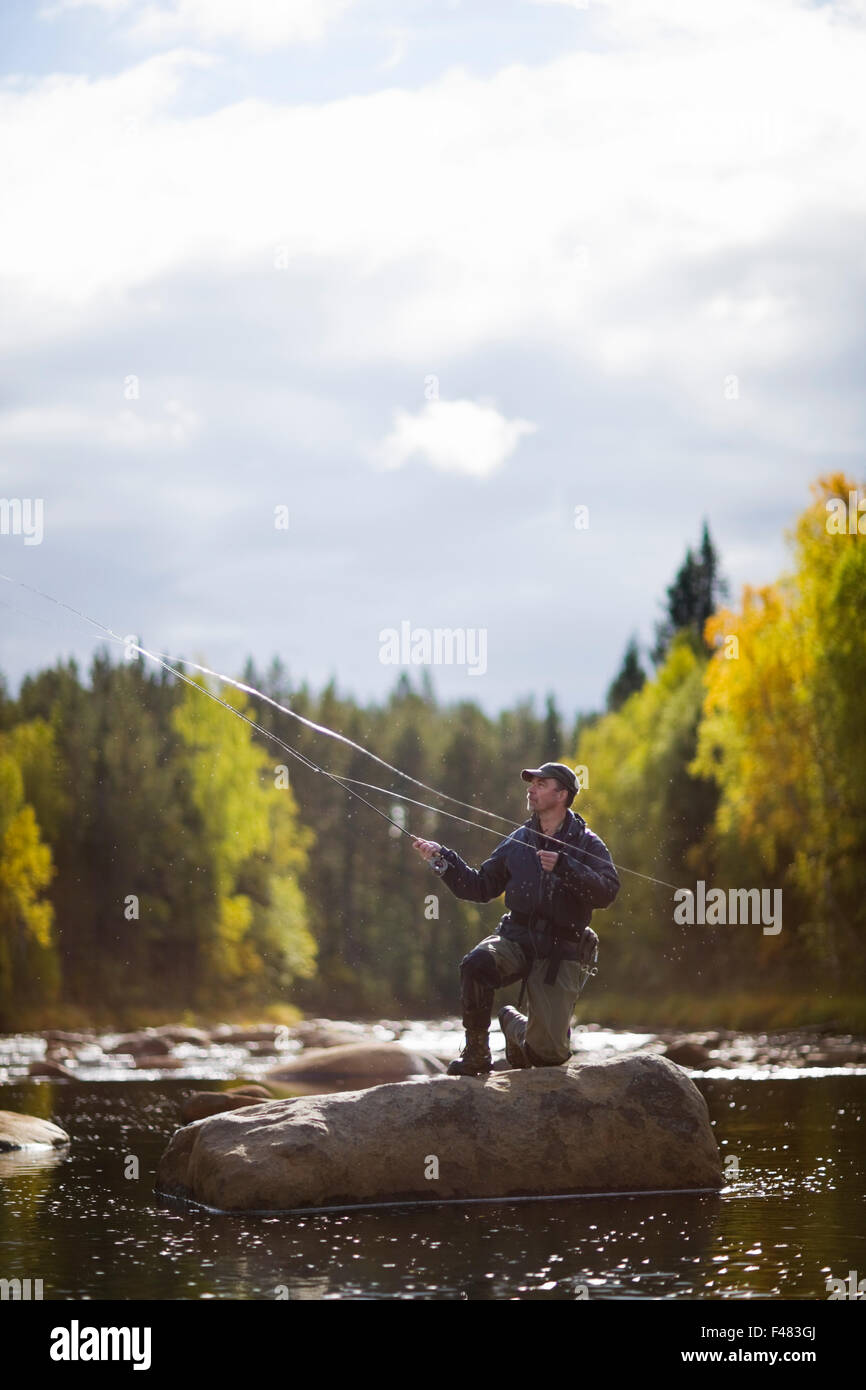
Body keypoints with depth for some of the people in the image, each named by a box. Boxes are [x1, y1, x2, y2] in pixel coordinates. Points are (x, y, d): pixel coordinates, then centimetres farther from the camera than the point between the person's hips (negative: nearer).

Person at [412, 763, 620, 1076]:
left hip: (561, 952, -2)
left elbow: (607, 891, -14)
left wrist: (563, 867, -24)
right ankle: (476, 1053, -14)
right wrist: (442, 858, 4)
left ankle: (515, 1024, 30)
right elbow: (479, 887, 16)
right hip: (516, 940, 2)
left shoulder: (587, 844, 2)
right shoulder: (518, 841, 13)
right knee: (476, 964, -34)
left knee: (549, 1053, -8)